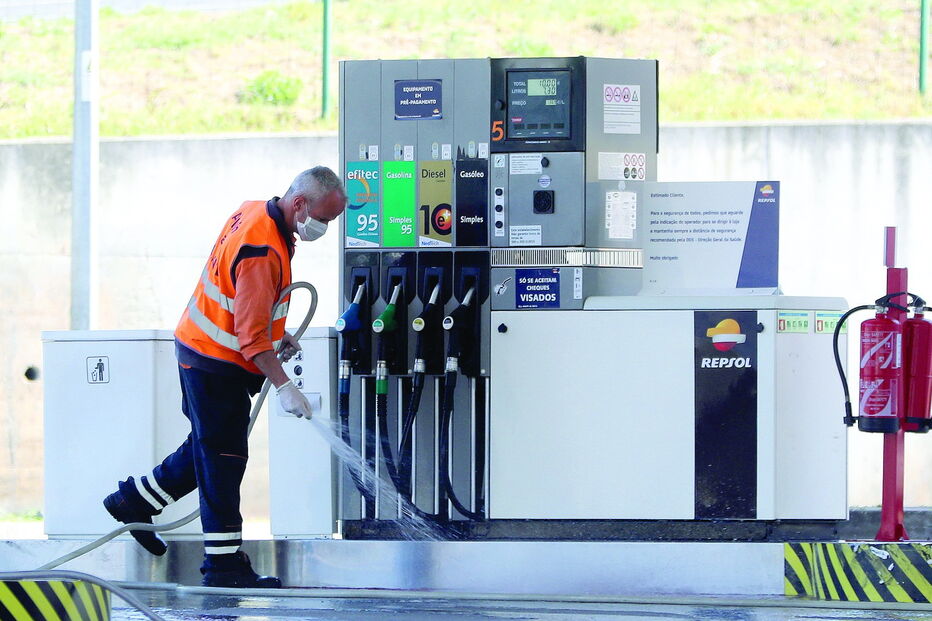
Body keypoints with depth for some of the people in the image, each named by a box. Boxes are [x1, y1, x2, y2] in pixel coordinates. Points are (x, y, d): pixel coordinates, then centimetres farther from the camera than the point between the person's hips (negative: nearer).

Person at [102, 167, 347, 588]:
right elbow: (251, 335, -29)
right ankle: (223, 562, 1)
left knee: (209, 448, 19)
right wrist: (282, 386, -30)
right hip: (216, 363, -10)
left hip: (200, 351, 10)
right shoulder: (262, 250, -28)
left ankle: (134, 501, 30)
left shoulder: (255, 212, 4)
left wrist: (278, 335, 15)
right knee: (223, 458, -4)